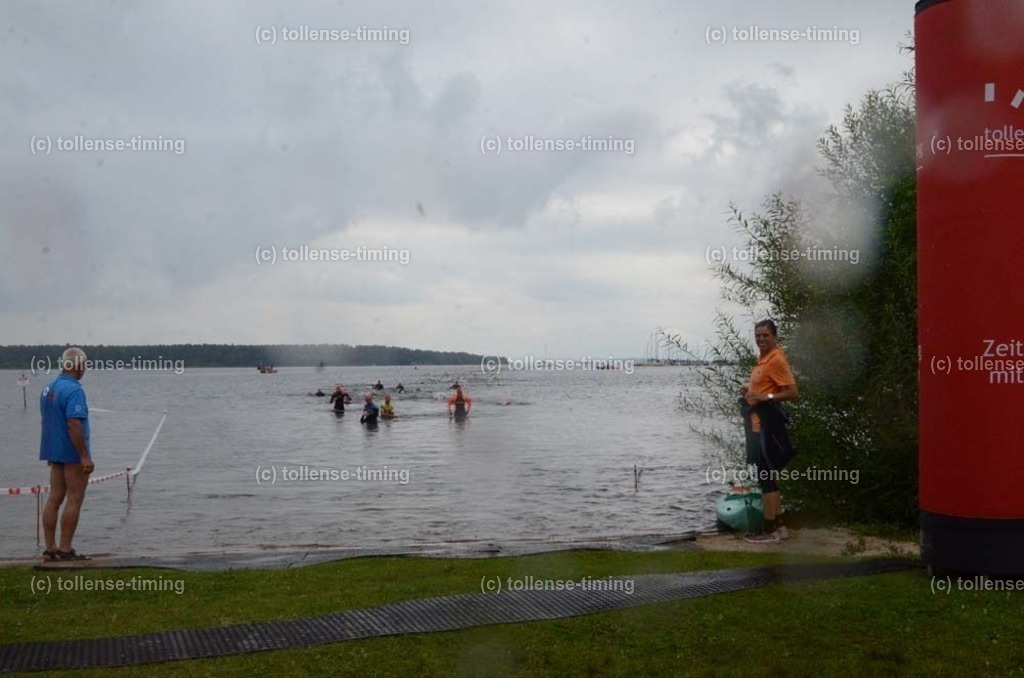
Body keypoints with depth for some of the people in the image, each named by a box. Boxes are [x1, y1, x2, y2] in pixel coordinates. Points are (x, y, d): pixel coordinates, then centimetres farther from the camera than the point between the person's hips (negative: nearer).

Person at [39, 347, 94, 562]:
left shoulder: (48, 388, 11)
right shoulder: (74, 390, -18)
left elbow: (47, 421, 17)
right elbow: (74, 425, -24)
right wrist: (85, 456, -22)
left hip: (54, 452, 9)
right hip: (73, 454, -9)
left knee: (54, 499, 9)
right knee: (74, 500, -2)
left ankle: (50, 548, 12)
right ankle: (65, 550, -1)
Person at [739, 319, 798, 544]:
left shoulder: (776, 360, -14)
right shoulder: (763, 359, 15)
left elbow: (792, 392, -19)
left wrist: (765, 397, -25)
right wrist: (750, 391, 13)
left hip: (768, 424, -10)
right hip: (759, 424, 10)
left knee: (766, 477, -7)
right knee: (768, 476, 14)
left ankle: (770, 530, -3)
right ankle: (778, 526, 20)